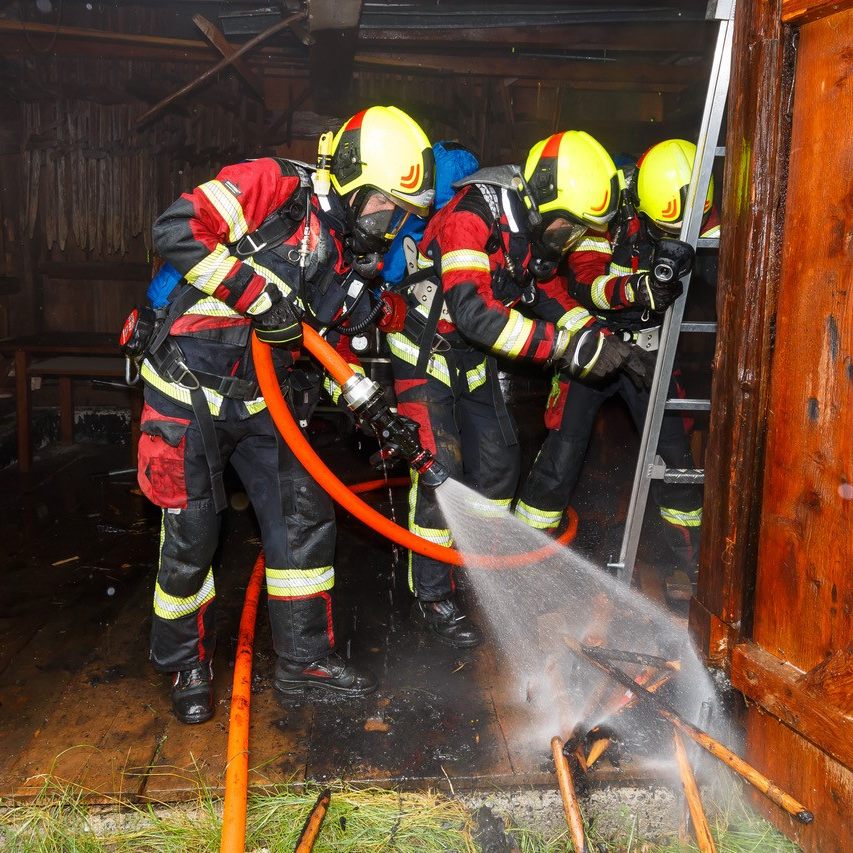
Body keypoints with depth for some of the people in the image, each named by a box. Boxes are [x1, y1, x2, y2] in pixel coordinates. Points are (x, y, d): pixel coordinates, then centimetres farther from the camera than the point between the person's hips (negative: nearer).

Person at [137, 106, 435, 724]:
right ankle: (187, 663, 25)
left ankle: (305, 654, 20)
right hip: (190, 391, -7)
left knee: (305, 515, 4)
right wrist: (257, 292, -26)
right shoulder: (277, 186, -15)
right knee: (192, 534, 2)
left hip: (263, 400, 7)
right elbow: (176, 230, -25)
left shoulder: (353, 253, 7)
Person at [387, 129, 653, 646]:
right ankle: (434, 596, 2)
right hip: (425, 353, -8)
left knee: (498, 461, 11)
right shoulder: (473, 216, -29)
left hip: (475, 359, 8)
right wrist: (566, 346, -39)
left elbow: (546, 293, 11)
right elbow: (473, 312, -39)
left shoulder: (537, 227, -2)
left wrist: (600, 341, -5)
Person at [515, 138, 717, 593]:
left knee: (673, 447, 5)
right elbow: (584, 282, -29)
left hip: (646, 348, 4)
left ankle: (690, 547, 27)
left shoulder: (695, 218, -8)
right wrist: (637, 288, -46)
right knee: (565, 443, -9)